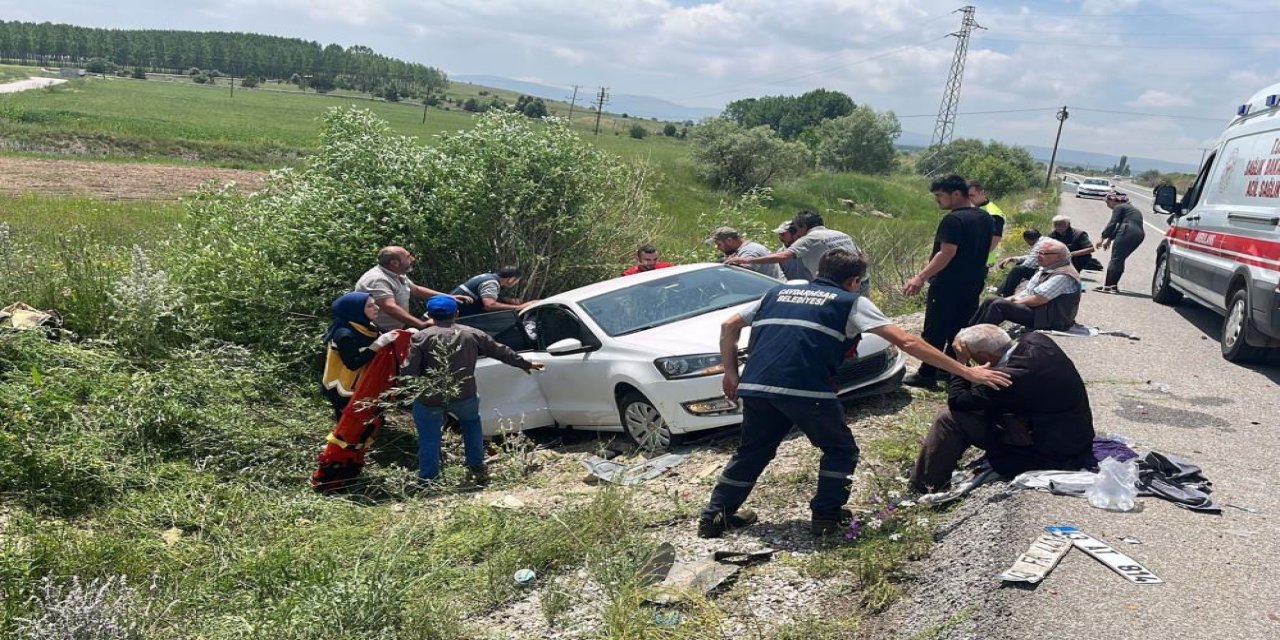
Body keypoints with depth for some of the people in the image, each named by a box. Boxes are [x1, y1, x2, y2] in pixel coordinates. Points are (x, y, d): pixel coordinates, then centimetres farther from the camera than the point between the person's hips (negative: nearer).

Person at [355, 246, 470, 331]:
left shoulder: (398, 276, 10)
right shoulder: (378, 280, -23)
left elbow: (416, 290, 23)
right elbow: (390, 307, -34)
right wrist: (421, 324, -38)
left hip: (398, 327, 10)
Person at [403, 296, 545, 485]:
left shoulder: (421, 337, -3)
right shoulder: (473, 334, 7)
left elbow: (408, 371, -9)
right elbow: (501, 351, 16)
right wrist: (526, 364, 29)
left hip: (429, 399, -2)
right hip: (463, 396, 2)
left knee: (429, 439, 12)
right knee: (472, 424, 29)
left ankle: (427, 481, 12)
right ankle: (478, 469, 28)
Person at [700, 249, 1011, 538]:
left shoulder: (779, 292, 25)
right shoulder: (851, 302, 12)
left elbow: (729, 326, 23)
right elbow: (906, 341, 6)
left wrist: (731, 373, 29)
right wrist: (966, 372, 8)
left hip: (755, 386, 5)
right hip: (806, 389, -5)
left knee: (752, 451, 25)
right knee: (840, 450, 19)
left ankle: (715, 515, 25)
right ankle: (827, 515, 21)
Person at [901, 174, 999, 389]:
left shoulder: (952, 220, -19)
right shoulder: (985, 217, 9)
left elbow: (947, 253, -26)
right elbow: (993, 241, 20)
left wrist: (921, 278, -28)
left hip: (948, 285, -9)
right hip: (973, 283, 9)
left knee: (935, 332, -1)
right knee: (961, 329, 16)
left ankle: (927, 375, 2)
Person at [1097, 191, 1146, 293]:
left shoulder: (1119, 207, 5)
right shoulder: (1132, 208, 33)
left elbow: (1112, 224, -4)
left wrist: (1103, 238, 0)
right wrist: (1109, 239, 28)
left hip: (1128, 233, -9)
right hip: (1139, 234, 9)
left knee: (1115, 258, -8)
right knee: (1120, 259, 13)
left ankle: (1108, 286, -15)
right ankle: (1113, 285, 8)